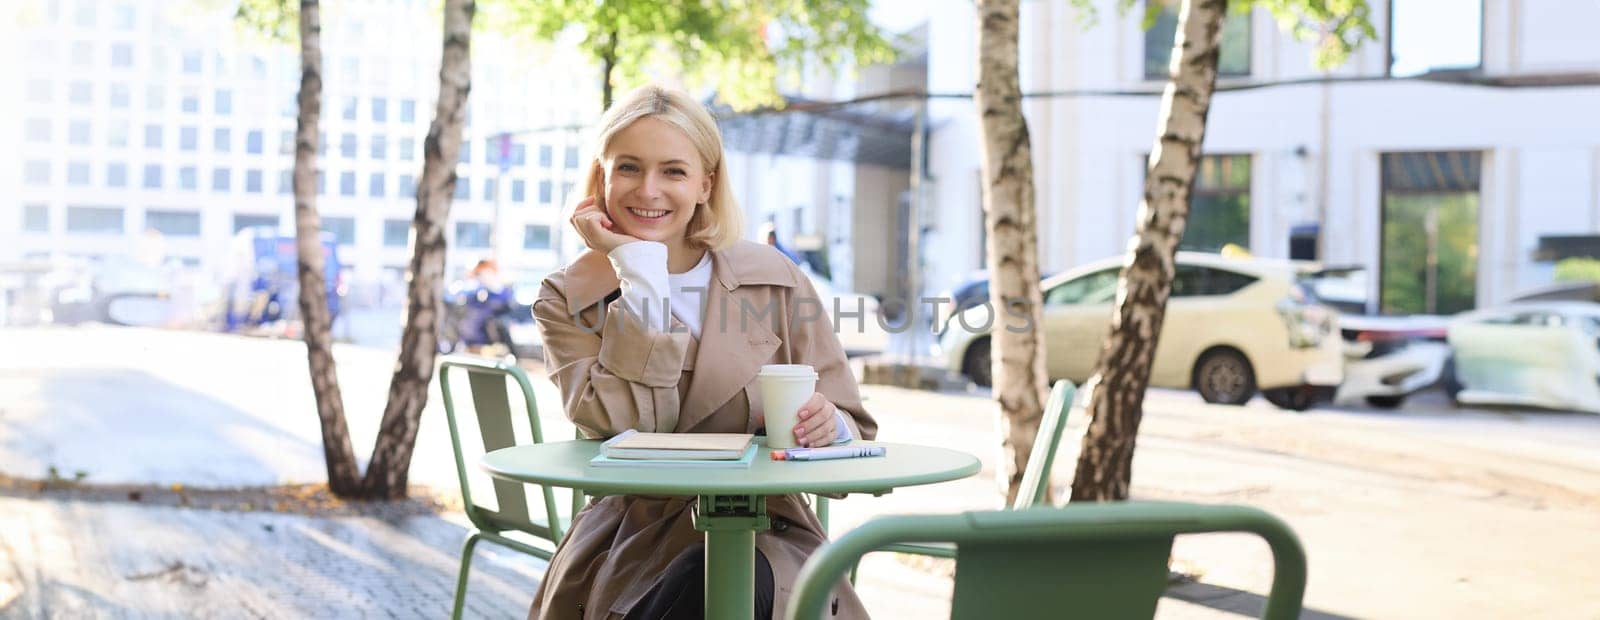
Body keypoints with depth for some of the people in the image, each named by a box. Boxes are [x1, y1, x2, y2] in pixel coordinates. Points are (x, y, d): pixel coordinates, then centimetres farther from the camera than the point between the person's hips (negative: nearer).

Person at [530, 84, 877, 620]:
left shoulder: (774, 281, 5)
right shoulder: (566, 299, 5)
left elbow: (854, 434, 7)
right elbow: (621, 425, -13)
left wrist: (827, 426, -17)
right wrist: (640, 272, -10)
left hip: (763, 534, 0)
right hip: (629, 548, 0)